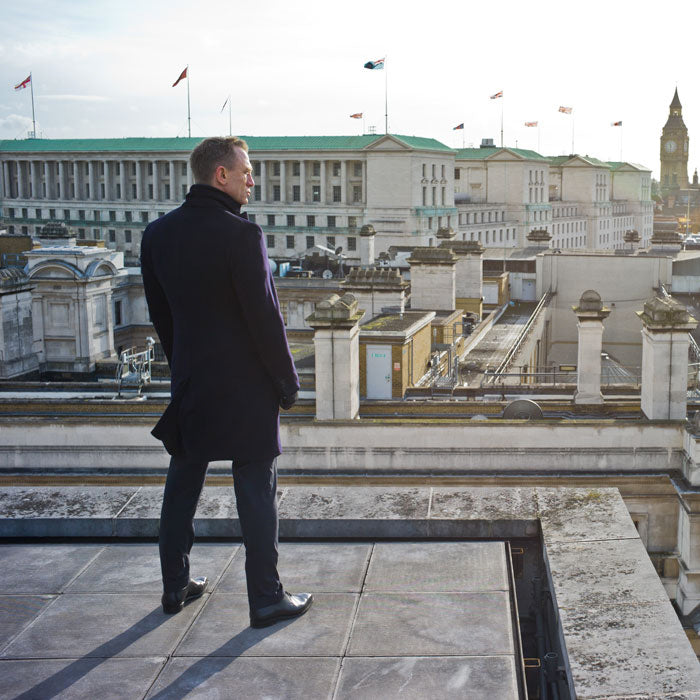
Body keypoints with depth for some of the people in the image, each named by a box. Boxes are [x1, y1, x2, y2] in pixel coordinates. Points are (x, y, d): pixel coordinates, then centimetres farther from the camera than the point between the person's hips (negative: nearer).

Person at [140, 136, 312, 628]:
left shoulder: (157, 234, 2)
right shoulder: (241, 235, -19)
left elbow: (160, 312, 10)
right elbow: (265, 318, -17)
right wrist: (288, 382, -6)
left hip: (189, 384, 7)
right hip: (245, 387, -6)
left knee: (182, 486, 17)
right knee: (257, 494, 4)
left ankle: (175, 587, 29)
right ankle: (266, 599, 14)